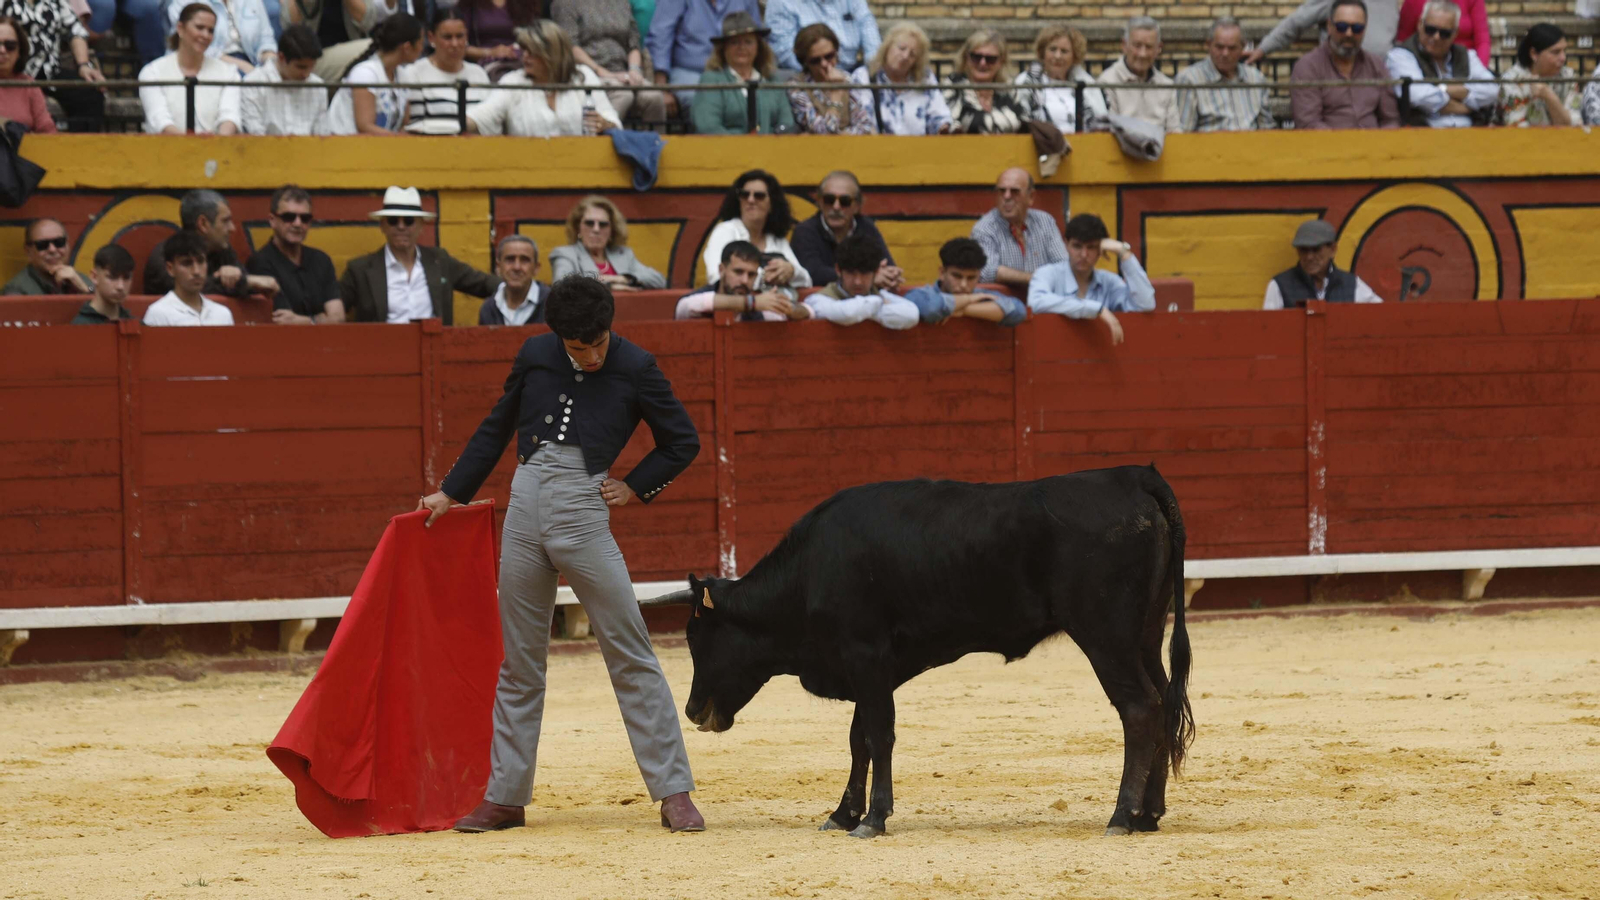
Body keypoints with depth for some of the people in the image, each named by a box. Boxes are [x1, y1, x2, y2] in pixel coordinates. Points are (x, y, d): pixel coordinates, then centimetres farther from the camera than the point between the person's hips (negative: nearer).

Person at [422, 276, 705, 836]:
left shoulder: (634, 367, 0)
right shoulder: (535, 357, 9)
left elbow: (683, 441, 9)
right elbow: (495, 430, 22)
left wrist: (635, 488, 1)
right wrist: (451, 492, 23)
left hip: (584, 513, -3)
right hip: (524, 505, 3)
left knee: (630, 654, -4)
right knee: (519, 661, 9)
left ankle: (673, 793, -1)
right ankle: (506, 797, 16)